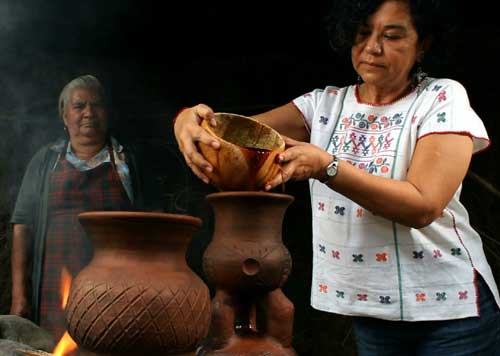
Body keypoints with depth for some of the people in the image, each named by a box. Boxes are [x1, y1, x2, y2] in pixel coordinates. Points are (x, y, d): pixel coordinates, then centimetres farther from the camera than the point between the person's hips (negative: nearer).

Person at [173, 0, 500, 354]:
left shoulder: (441, 98, -9)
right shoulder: (325, 104, 2)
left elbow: (423, 206, -21)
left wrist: (326, 166, -30)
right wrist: (189, 119, -32)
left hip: (447, 306, -3)